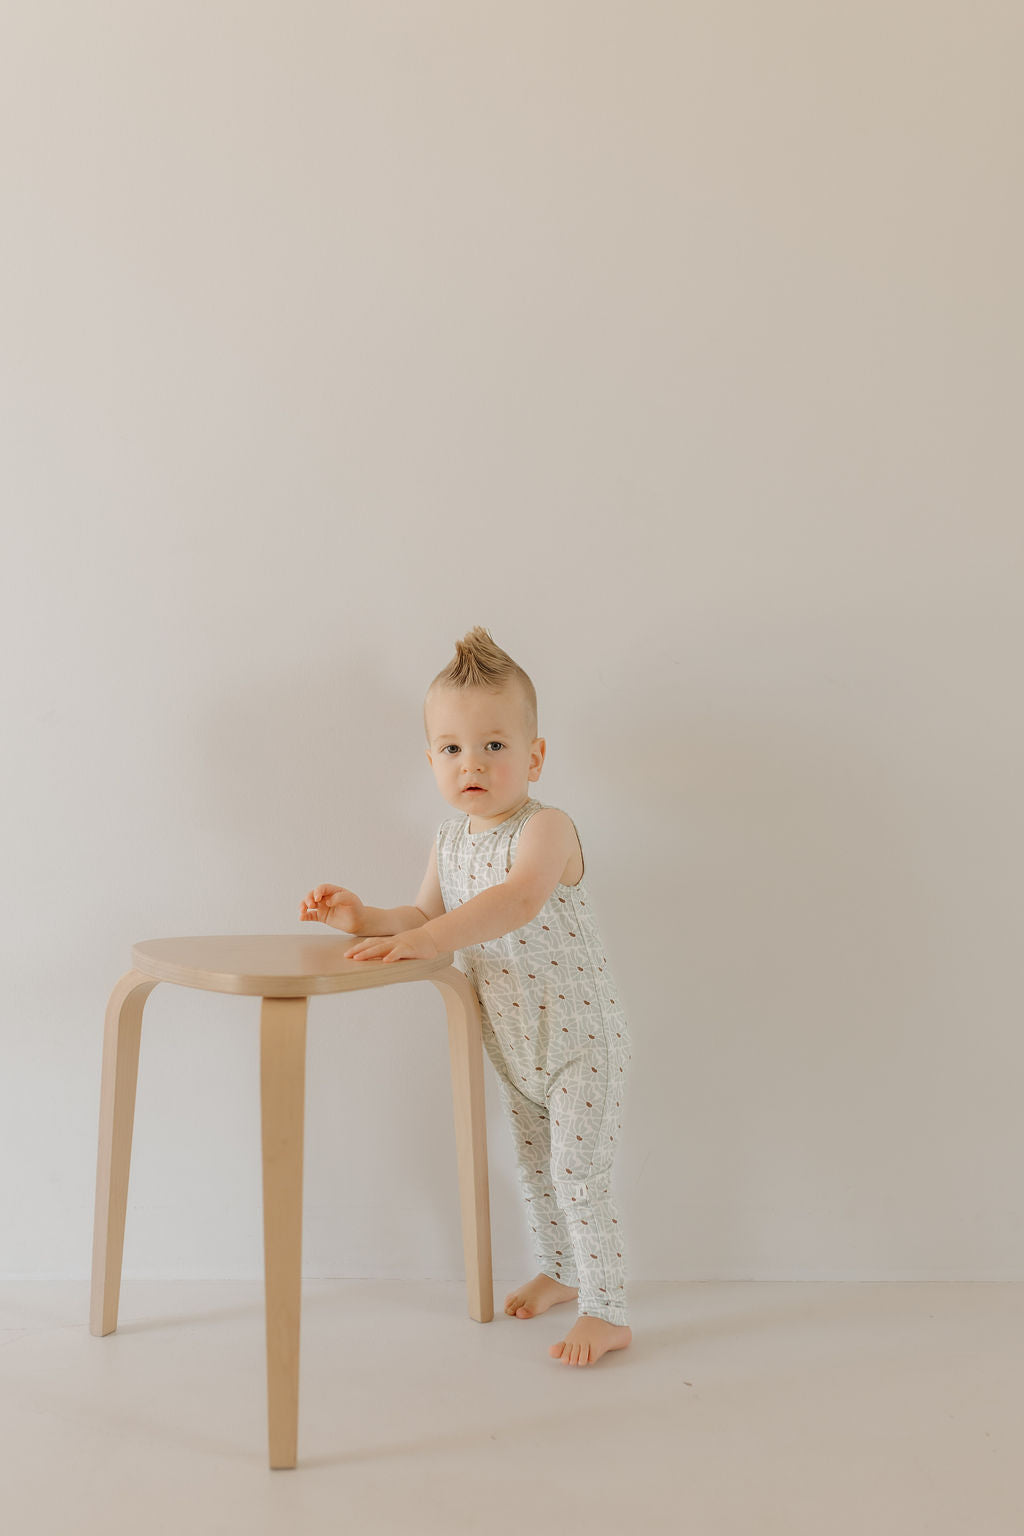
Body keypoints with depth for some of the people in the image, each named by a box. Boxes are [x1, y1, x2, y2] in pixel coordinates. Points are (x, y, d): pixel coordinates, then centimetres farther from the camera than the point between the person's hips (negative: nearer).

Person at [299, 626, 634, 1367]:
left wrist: (420, 941, -51)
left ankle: (608, 1312, 11)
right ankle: (558, 1272, 42)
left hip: (582, 1038, -8)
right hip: (517, 1045, 8)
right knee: (534, 1167, 21)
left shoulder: (546, 829, -25)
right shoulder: (450, 839, 0)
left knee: (577, 1173, -5)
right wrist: (366, 919, -10)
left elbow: (518, 901, -44)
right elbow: (429, 918, 8)